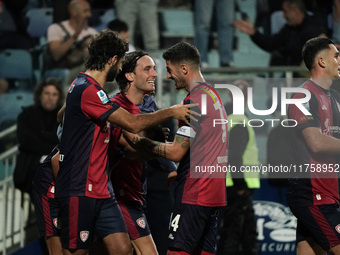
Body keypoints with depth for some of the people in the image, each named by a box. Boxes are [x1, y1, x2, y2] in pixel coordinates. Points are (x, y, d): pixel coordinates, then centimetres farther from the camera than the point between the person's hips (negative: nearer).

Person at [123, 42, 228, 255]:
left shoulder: (194, 100, -14)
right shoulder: (213, 95, 17)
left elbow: (176, 152, -15)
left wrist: (137, 140, -6)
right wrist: (176, 174, 24)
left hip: (194, 195, -9)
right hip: (214, 194, 10)